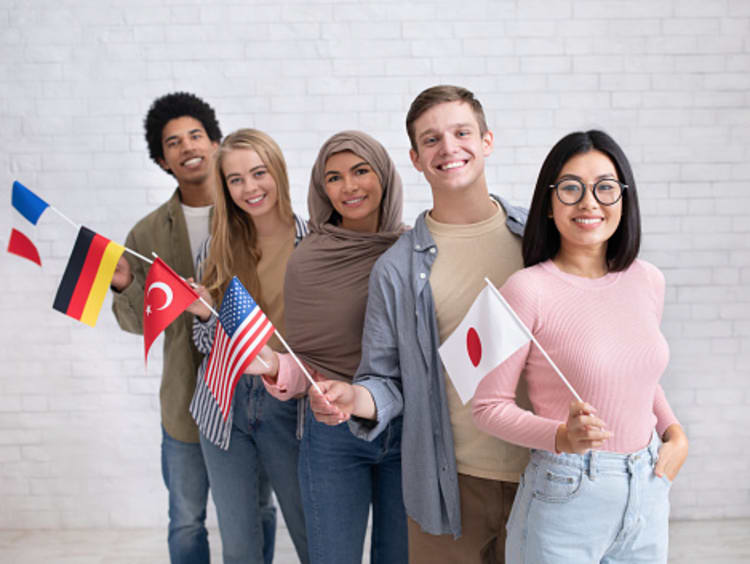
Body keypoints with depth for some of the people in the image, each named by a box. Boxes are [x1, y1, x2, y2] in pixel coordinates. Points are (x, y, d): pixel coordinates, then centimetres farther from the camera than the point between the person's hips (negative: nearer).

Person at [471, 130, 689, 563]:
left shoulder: (647, 281, 2)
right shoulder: (529, 290, -15)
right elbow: (490, 406, -11)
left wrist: (675, 432, 3)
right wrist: (562, 438, -25)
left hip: (648, 492, 5)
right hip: (566, 495, -5)